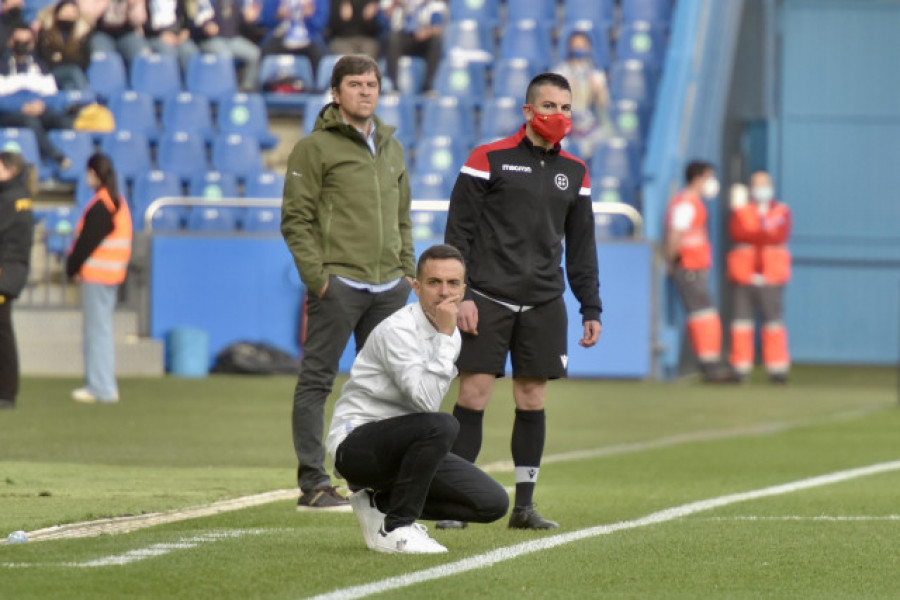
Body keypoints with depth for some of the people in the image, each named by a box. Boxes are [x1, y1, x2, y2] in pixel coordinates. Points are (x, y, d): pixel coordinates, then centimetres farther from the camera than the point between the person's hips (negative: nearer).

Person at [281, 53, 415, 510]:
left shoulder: (391, 148, 18)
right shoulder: (315, 148, -2)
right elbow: (295, 219, -6)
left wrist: (408, 269, 12)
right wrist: (316, 275, -15)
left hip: (388, 285, 7)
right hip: (337, 283, -7)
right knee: (316, 381, -5)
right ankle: (313, 484, -5)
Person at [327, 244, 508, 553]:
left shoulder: (451, 335, 9)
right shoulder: (398, 330, -18)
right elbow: (427, 402, -29)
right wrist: (444, 336, -27)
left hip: (399, 445, 8)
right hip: (355, 445, -8)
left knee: (494, 502, -4)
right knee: (441, 426, -36)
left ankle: (380, 502, 8)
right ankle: (396, 528, -20)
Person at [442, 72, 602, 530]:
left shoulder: (574, 172, 13)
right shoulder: (489, 159, -1)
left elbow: (581, 247, 18)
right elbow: (458, 232, -2)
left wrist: (591, 308, 11)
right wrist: (460, 295, -10)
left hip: (544, 303, 4)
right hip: (487, 300, -4)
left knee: (533, 399, 3)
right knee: (473, 394, -7)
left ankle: (524, 505, 9)